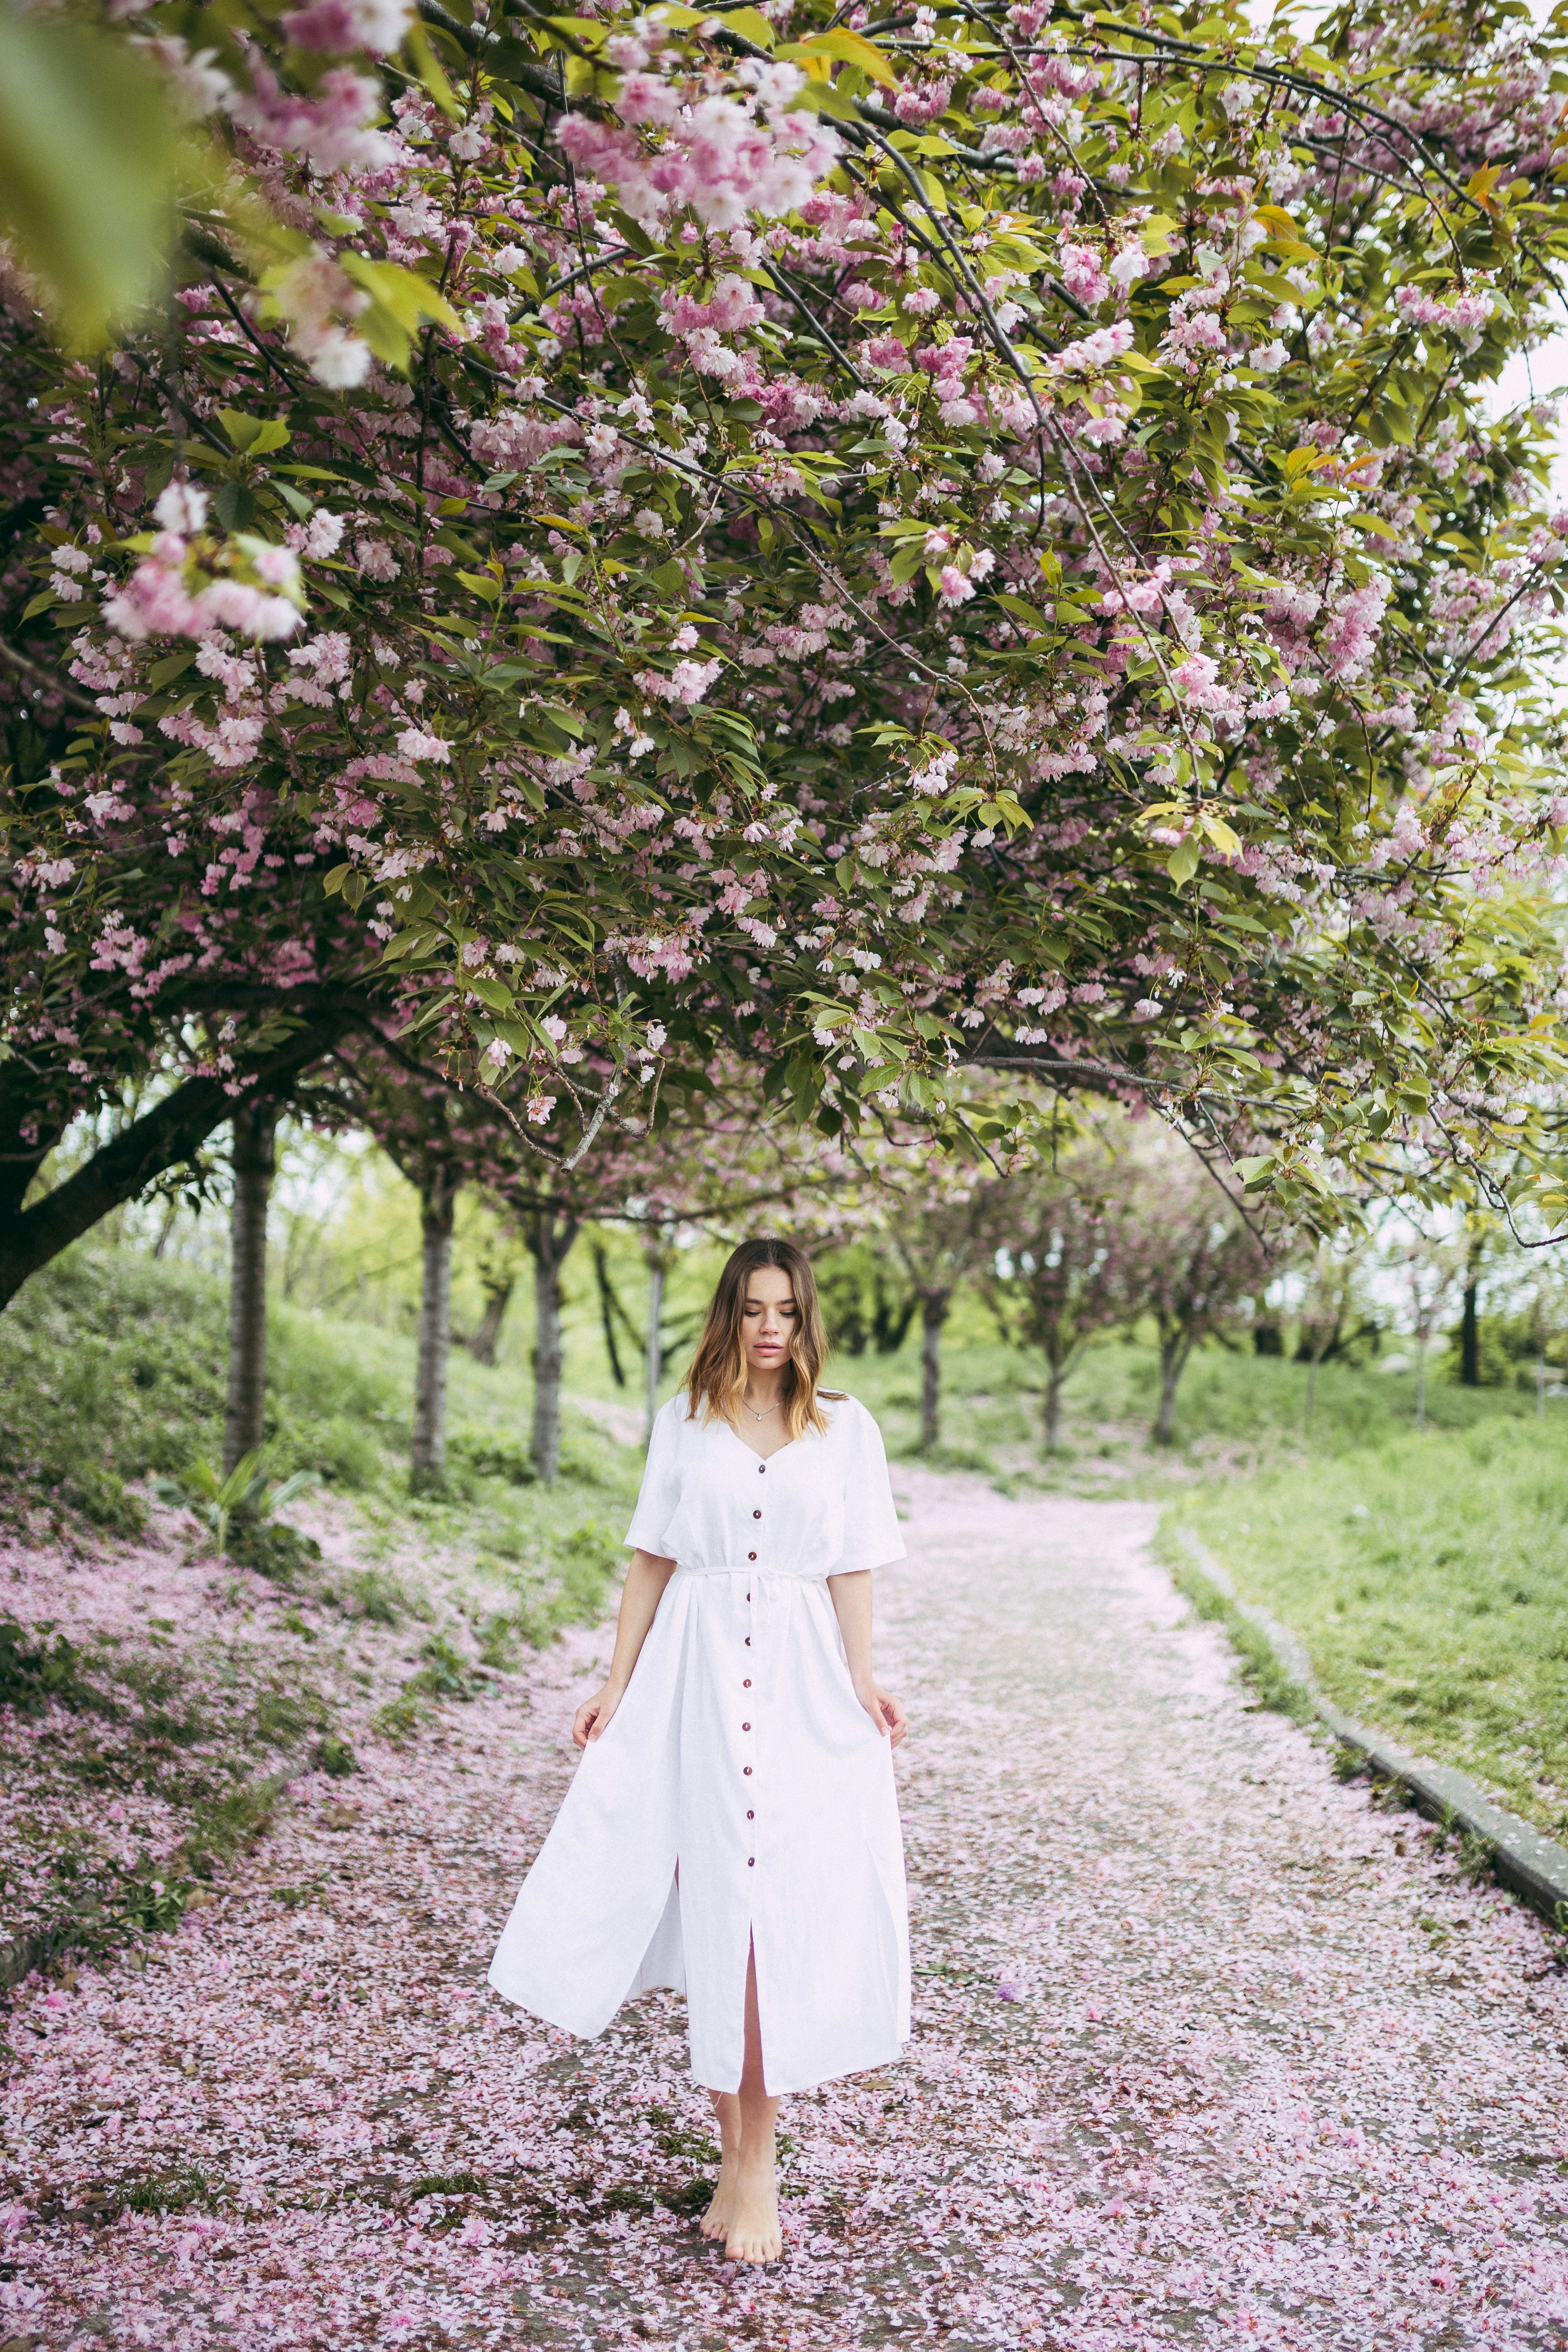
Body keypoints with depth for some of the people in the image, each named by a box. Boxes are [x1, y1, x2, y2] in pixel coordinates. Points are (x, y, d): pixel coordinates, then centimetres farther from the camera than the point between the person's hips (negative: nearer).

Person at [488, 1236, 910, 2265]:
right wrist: (618, 1684, 5)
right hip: (696, 1677, 1)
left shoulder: (847, 1427, 5)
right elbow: (652, 1560, 10)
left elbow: (853, 1572, 3)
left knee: (777, 1904, -5)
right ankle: (737, 2155, 15)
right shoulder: (686, 1421, 8)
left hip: (804, 1682, -1)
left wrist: (863, 1683, -9)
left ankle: (756, 2162, 5)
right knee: (713, 1903, 3)